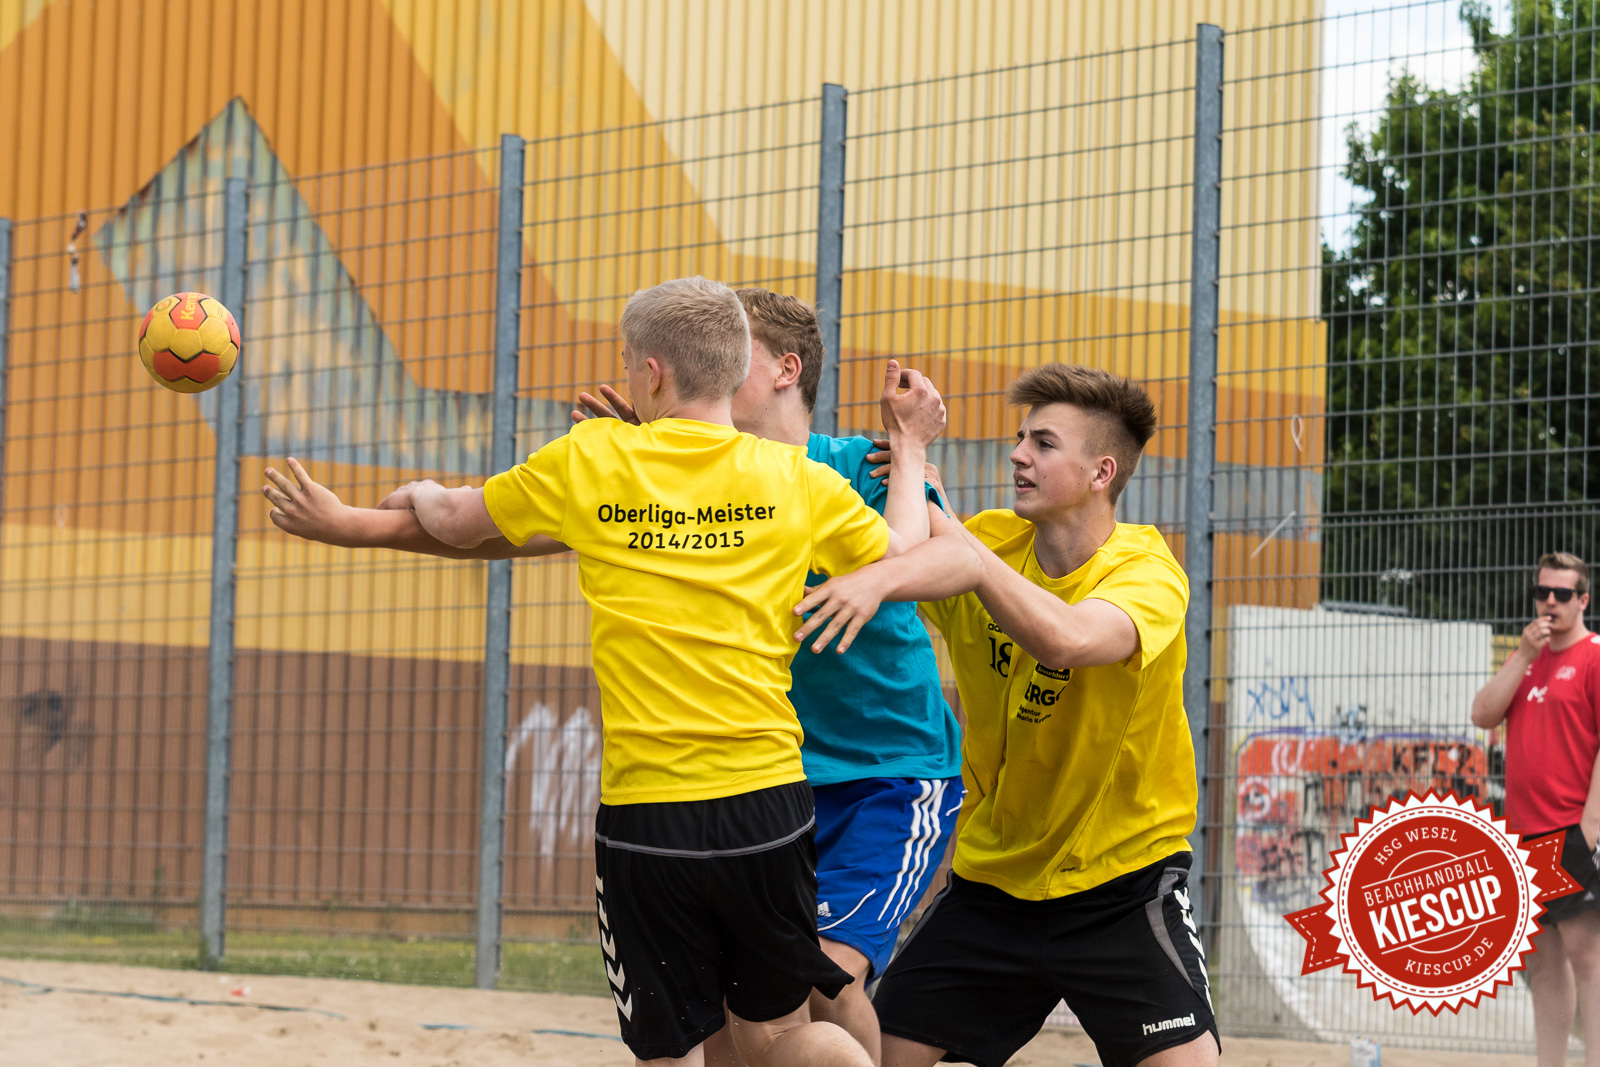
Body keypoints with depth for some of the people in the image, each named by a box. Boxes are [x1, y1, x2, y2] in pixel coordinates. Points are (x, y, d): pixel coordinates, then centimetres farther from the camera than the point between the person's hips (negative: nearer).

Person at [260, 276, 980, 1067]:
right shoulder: (799, 482, 3)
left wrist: (417, 493, 40)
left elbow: (452, 523, 17)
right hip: (766, 803, 2)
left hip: (644, 816, -2)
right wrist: (910, 449, 32)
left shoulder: (588, 461, 1)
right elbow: (905, 559, 18)